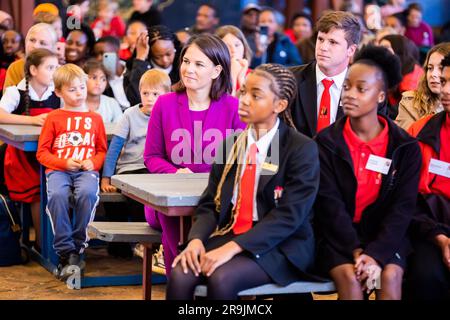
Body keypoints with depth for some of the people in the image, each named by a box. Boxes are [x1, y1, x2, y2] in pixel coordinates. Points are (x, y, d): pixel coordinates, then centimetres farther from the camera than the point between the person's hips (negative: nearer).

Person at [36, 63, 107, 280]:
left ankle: (77, 249, -22)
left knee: (87, 193, -35)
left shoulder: (95, 118, 19)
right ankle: (65, 252, -26)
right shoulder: (54, 118, 13)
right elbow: (42, 153, 9)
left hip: (86, 170, 1)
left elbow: (103, 150, 20)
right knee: (57, 195, -35)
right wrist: (64, 163, -7)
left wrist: (93, 162, -3)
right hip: (59, 170, 0)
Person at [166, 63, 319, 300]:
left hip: (278, 246, -5)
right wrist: (197, 239, -13)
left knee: (222, 278, -32)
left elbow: (289, 215, -16)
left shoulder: (302, 149, -6)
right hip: (228, 234, 5)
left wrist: (232, 248, -25)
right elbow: (210, 203, 10)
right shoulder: (231, 144, 13)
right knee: (180, 275, -24)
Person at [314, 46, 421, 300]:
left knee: (390, 276, -28)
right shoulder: (326, 142, -3)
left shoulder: (406, 147, -2)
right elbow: (329, 202, -10)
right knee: (349, 277, -29)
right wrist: (357, 251, -22)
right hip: (339, 234, -1)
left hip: (384, 234, 1)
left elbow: (403, 206, -8)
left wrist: (375, 254, -21)